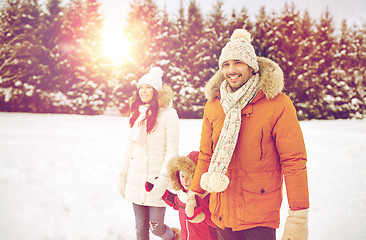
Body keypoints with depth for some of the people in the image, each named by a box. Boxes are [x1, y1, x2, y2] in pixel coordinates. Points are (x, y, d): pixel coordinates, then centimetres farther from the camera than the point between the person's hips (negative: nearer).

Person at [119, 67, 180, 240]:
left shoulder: (168, 114, -7)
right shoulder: (137, 114, 10)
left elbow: (172, 149, -10)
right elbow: (130, 147, 15)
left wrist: (163, 178, -16)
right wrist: (123, 176, 13)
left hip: (156, 180, -5)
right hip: (136, 180, 5)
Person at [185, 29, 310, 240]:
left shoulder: (278, 104, -9)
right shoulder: (213, 105, 5)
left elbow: (294, 161, -11)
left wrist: (299, 215, -13)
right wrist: (194, 193, 15)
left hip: (261, 216, -4)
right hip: (222, 213, 4)